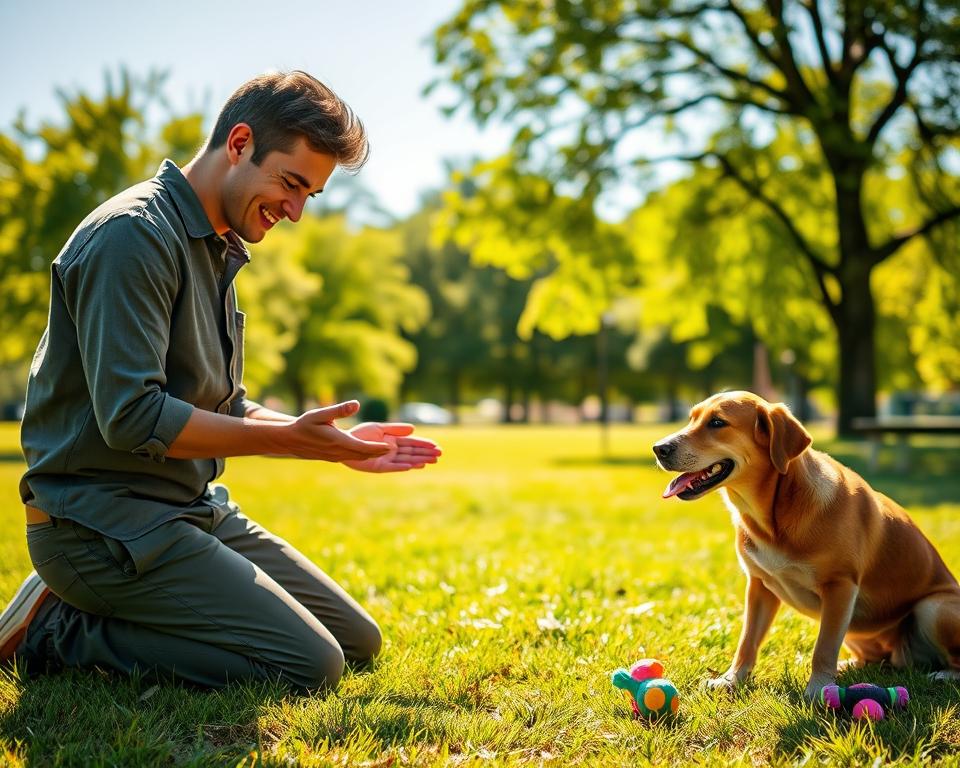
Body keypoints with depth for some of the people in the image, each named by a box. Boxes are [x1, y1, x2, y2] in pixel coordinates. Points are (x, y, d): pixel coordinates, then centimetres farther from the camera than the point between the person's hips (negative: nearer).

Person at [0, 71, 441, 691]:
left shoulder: (218, 250, 16)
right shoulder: (135, 234, -16)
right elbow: (131, 418, -24)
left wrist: (336, 442, 7)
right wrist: (291, 437, -20)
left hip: (193, 510, 10)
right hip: (102, 519, -10)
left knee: (357, 641, 10)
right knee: (311, 665, -17)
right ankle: (61, 633, -6)